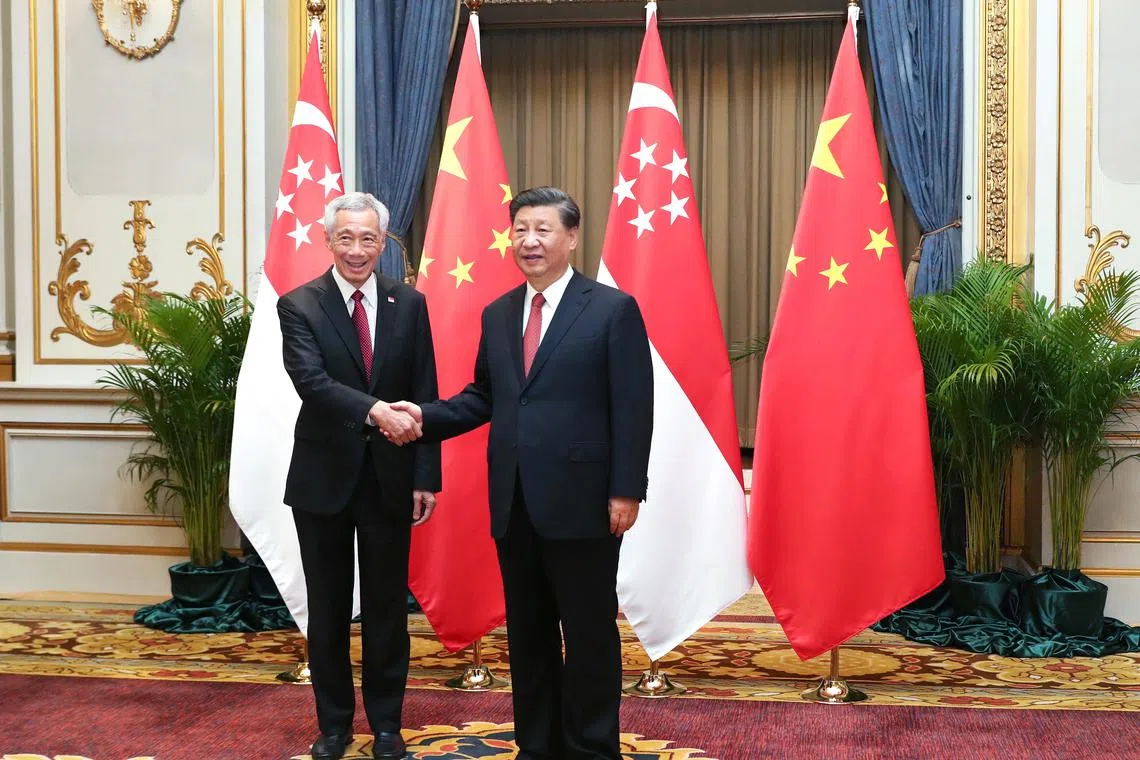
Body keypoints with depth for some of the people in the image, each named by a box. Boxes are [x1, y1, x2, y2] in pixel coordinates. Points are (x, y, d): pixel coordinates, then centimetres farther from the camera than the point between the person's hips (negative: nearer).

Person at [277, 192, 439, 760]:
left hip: (389, 477, 1)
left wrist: (425, 476, -3)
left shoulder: (409, 304, 2)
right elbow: (311, 381, -21)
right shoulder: (299, 306, -5)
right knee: (328, 607, 11)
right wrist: (374, 410, -37)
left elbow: (424, 398, 2)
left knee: (386, 606, 10)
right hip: (324, 477, -1)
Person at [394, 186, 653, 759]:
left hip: (581, 501, -5)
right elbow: (484, 397, 15)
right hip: (513, 502, 6)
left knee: (589, 631, 5)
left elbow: (633, 408, -8)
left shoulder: (613, 310, -5)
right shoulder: (497, 315, 12)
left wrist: (627, 490, -13)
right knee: (526, 632, 14)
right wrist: (427, 416, -2)